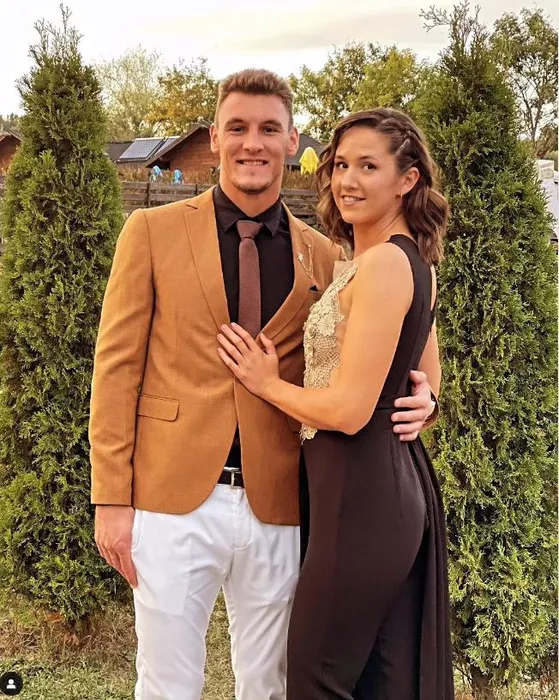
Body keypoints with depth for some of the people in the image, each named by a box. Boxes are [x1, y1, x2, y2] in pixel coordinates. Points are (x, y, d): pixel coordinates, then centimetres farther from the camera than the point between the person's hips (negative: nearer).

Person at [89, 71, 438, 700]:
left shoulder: (323, 257, 7)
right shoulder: (153, 231, 1)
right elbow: (117, 366, -1)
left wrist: (413, 398, -9)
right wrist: (111, 499, -6)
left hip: (276, 508, 2)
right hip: (173, 501, -2)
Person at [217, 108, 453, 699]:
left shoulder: (381, 263, -18)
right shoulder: (416, 262, 12)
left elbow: (350, 409, -21)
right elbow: (427, 388, 21)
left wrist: (269, 383, -7)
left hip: (361, 493, -10)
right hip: (403, 485, 10)